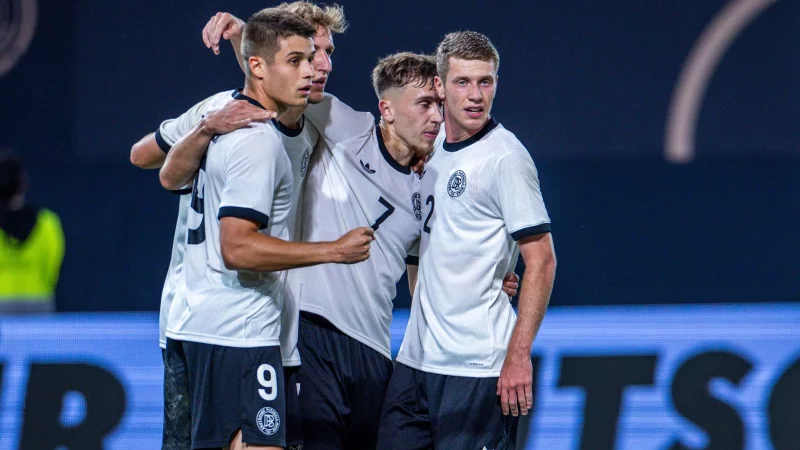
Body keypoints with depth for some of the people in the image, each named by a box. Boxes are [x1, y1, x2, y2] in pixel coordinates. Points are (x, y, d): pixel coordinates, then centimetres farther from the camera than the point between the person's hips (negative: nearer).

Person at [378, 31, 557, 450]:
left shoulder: (505, 156, -11)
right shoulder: (433, 148, 11)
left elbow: (541, 261, -13)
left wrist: (518, 356, -18)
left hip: (477, 368, -7)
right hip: (415, 360, 7)